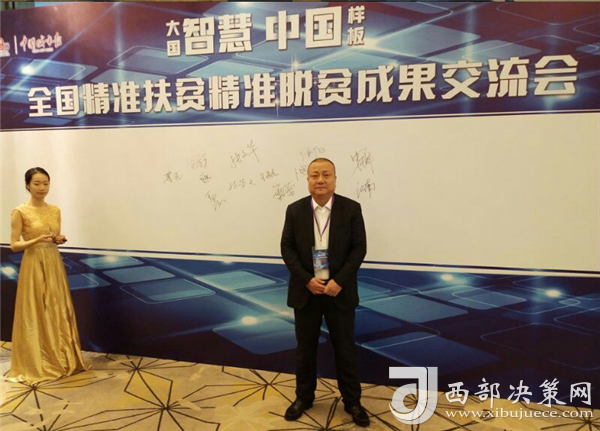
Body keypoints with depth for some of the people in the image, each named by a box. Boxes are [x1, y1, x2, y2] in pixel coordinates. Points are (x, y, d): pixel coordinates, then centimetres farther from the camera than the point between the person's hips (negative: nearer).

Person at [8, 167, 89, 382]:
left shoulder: (55, 210, 8)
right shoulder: (20, 212, -8)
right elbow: (14, 245, -7)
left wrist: (59, 240, -5)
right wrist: (37, 240, -22)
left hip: (54, 265, 5)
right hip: (33, 267, -5)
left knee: (58, 312, 9)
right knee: (35, 315, 2)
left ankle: (60, 359, 22)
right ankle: (36, 363, 15)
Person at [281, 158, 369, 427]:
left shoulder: (351, 208, -4)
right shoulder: (295, 210, -1)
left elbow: (359, 248, -6)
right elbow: (287, 248, -2)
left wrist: (339, 281, -16)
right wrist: (307, 280, -13)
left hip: (339, 291, -1)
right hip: (305, 291, 1)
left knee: (345, 349, 10)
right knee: (305, 349, 13)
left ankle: (352, 401, 27)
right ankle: (303, 397, 32)